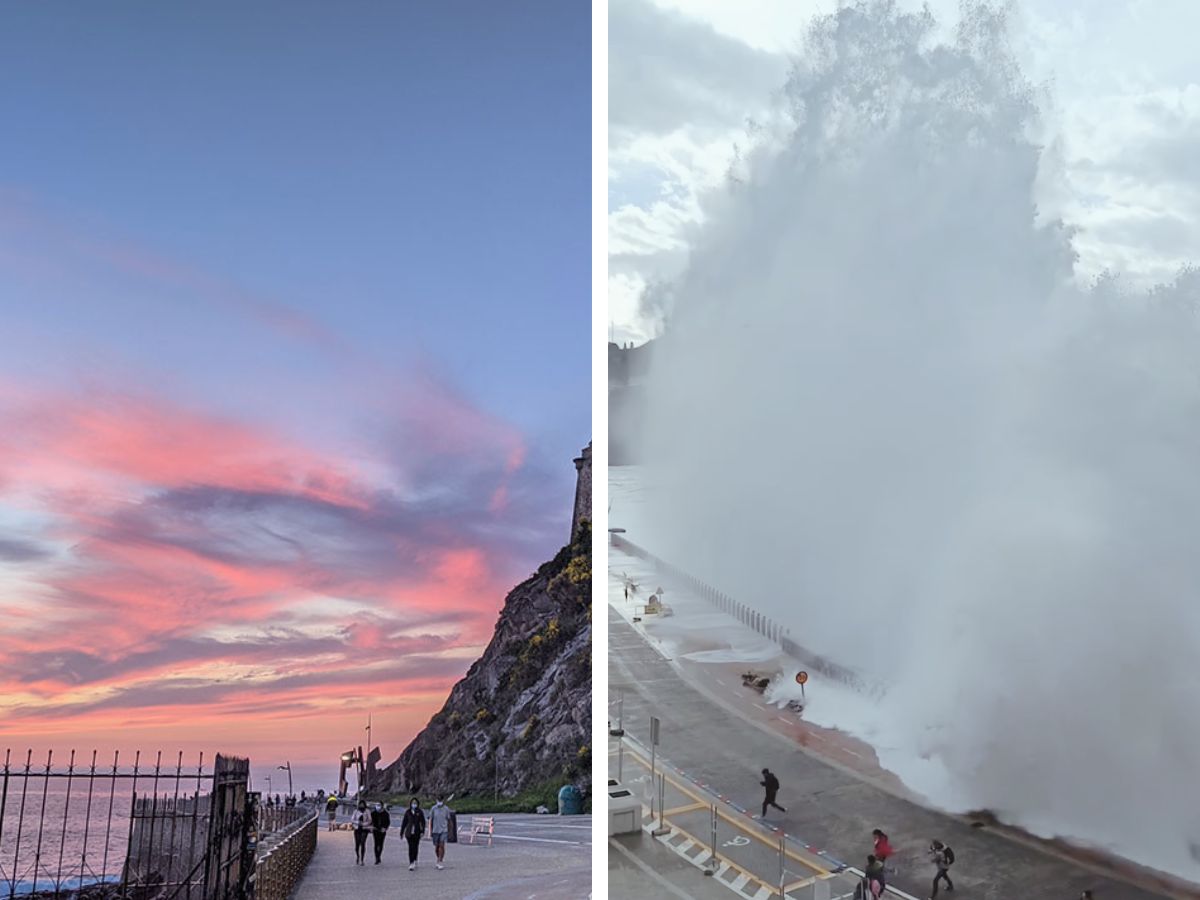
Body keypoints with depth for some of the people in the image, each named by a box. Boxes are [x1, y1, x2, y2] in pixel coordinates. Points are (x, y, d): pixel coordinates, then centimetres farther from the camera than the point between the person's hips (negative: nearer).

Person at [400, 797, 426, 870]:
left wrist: (422, 831, -10)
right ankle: (411, 863, -9)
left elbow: (423, 822, -1)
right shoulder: (407, 812, 3)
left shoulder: (420, 812, 0)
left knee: (415, 847, 8)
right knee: (411, 847, -7)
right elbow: (404, 822, 8)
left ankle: (414, 861, 27)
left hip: (417, 832, 0)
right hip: (409, 832, 0)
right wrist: (401, 832, 9)